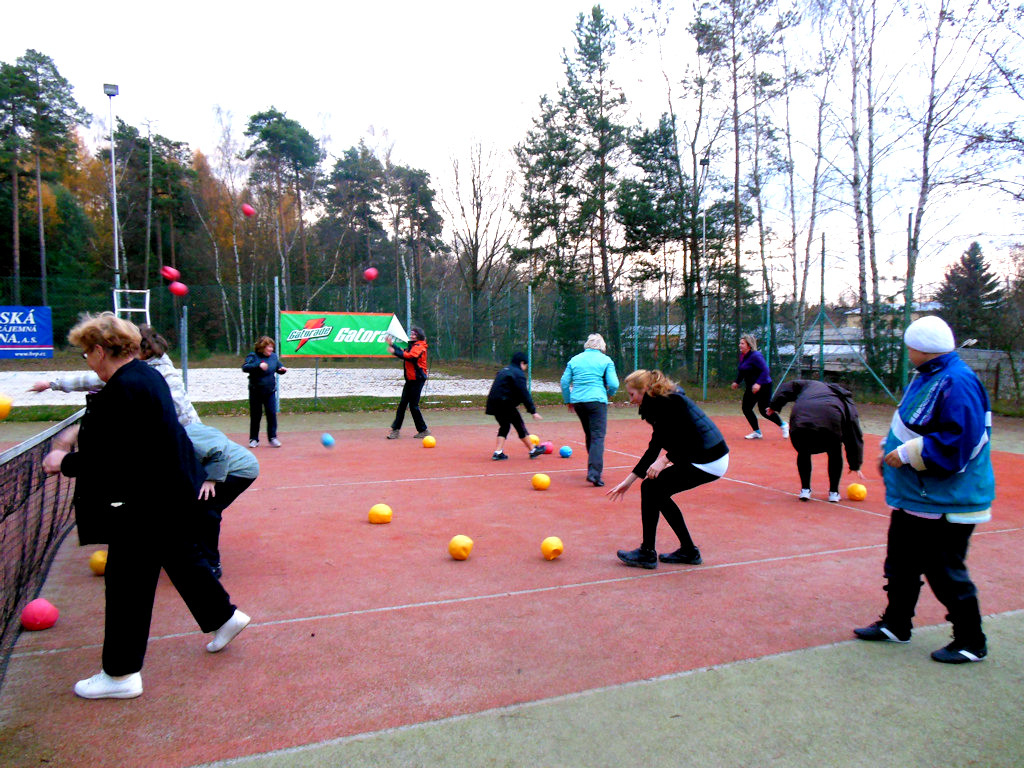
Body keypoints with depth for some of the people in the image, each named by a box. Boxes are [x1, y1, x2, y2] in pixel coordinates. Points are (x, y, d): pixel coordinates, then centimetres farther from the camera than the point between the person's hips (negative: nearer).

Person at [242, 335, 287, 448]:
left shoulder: (274, 356, 4)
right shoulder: (253, 356, -7)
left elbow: (279, 367, 18)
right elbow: (245, 367, -21)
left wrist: (282, 369, -6)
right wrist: (258, 365, -34)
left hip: (270, 391, 3)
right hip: (256, 392, -2)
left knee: (272, 414, -3)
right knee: (255, 416, 5)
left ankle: (273, 437, 6)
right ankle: (254, 439, 16)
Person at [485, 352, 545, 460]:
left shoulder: (504, 370, 20)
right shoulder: (518, 374, -7)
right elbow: (524, 394, -13)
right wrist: (533, 411, -12)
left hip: (493, 402, 8)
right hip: (505, 403, -8)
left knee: (504, 426, 16)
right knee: (519, 426, 3)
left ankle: (498, 452, 6)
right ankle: (533, 450, 13)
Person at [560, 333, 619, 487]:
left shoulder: (574, 360, 13)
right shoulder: (606, 360, 3)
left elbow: (564, 382, 10)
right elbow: (613, 384, -3)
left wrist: (567, 401, 20)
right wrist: (610, 393, 17)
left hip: (577, 401, 5)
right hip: (596, 401, -4)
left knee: (589, 436, 18)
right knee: (598, 437, -8)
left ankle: (593, 468, 26)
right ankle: (594, 473, -22)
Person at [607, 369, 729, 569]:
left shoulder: (667, 400, -13)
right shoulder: (660, 403, 16)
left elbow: (689, 434, -20)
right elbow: (655, 448, 18)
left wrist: (666, 460, -22)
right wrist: (628, 481, 20)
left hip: (706, 462, -9)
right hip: (713, 458, 9)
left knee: (651, 487, -4)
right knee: (657, 492, 14)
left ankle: (647, 554, 6)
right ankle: (688, 551, 22)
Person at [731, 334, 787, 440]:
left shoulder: (755, 356, -20)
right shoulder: (742, 355, 6)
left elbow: (765, 370, -25)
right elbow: (741, 371, 21)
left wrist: (758, 383, -34)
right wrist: (737, 382, 14)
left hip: (763, 386, -9)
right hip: (751, 387, 9)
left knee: (764, 410, -7)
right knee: (746, 408, 2)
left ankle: (783, 425, 16)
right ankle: (757, 432, 13)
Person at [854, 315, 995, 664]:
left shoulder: (957, 383, -23)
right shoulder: (927, 377, 9)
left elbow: (958, 444, -29)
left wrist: (909, 453, -23)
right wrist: (892, 449, 12)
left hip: (945, 503, -10)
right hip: (915, 496, 11)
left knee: (945, 573, 2)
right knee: (901, 563, 19)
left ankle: (971, 642, 20)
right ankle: (896, 625, 34)